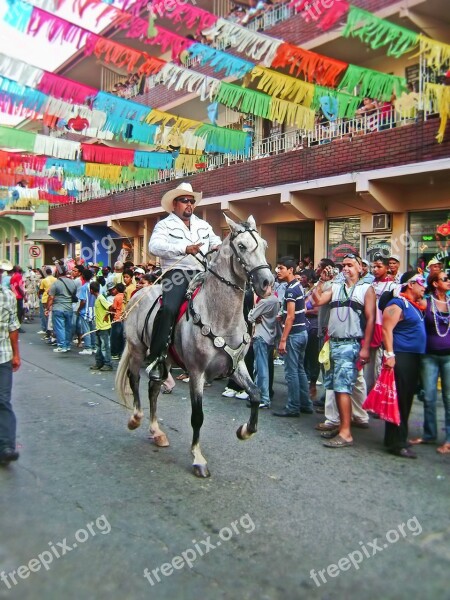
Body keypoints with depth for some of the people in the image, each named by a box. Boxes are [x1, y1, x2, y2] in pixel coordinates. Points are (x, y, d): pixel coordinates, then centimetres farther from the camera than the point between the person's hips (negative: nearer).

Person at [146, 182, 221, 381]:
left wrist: (219, 248, -4)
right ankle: (157, 359, -25)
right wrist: (184, 249, -23)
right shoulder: (165, 225, 7)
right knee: (169, 308, -30)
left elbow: (215, 242, 24)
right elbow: (154, 246, -11)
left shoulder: (203, 225, 25)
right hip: (177, 273, -6)